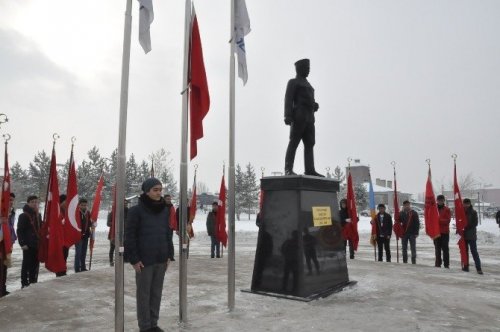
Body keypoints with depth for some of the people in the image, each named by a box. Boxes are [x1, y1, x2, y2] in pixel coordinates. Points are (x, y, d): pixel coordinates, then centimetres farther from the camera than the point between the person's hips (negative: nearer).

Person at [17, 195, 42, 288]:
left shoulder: (38, 215, 14)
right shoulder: (23, 216, -7)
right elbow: (20, 231, -10)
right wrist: (22, 243, -16)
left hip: (37, 244, 7)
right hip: (28, 245, -6)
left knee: (35, 265, 11)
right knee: (26, 265, -1)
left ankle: (33, 283, 21)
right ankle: (24, 284, 6)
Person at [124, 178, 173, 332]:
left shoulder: (165, 210, 7)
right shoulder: (136, 210, -9)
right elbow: (129, 236, -9)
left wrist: (169, 255, 10)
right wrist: (134, 259, -11)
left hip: (161, 260, 5)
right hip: (144, 260, -5)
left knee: (157, 293, 13)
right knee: (144, 294, 5)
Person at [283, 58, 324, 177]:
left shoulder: (307, 84, 30)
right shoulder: (293, 82, 5)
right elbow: (288, 99, -7)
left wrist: (315, 105, 8)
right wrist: (288, 116, -20)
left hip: (309, 117, 8)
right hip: (298, 116, -8)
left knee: (309, 144, -1)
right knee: (294, 142, -12)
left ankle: (310, 170, -5)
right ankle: (288, 169, -15)